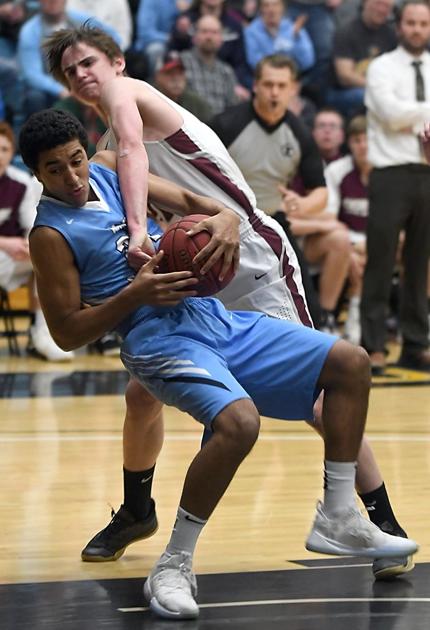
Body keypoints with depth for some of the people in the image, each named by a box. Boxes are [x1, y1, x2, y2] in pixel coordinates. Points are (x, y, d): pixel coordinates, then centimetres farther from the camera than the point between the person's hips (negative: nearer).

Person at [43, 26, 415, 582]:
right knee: (142, 395, 8)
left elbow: (133, 149, -30)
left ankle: (385, 524, -5)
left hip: (255, 263, -8)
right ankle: (135, 513, 31)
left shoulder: (124, 90, -8)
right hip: (195, 279, 8)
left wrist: (137, 230, -44)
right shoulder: (106, 152, 16)